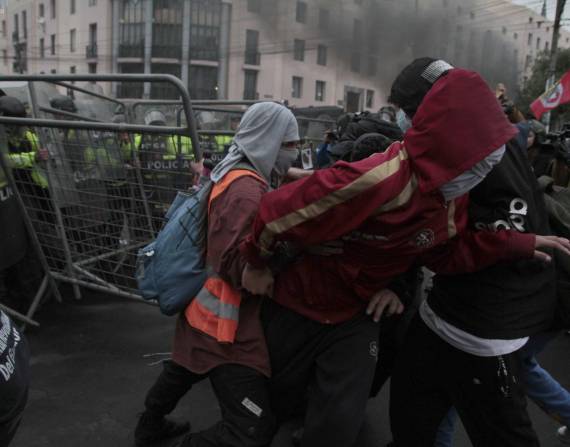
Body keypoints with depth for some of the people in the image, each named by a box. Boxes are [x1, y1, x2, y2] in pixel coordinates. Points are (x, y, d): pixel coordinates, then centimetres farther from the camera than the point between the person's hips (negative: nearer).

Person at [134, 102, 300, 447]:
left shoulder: (233, 174, 8)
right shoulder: (247, 190, -22)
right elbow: (239, 269, -27)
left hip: (205, 306, 11)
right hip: (227, 322, -11)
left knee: (185, 370, 32)